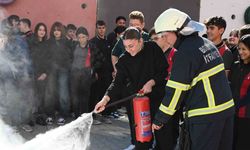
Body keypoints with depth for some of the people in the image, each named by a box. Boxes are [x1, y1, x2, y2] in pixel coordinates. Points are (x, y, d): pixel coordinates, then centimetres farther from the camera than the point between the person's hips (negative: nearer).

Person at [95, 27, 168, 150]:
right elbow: (118, 82, -11)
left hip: (156, 97, -2)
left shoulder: (153, 48, -10)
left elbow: (164, 71, -5)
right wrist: (105, 99, -24)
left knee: (160, 131, 2)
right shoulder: (124, 60, -4)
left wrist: (151, 82, -19)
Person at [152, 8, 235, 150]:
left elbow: (176, 91, -14)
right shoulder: (206, 43, 10)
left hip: (206, 115, -8)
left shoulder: (185, 52, -15)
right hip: (227, 107, 9)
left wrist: (159, 120, -5)